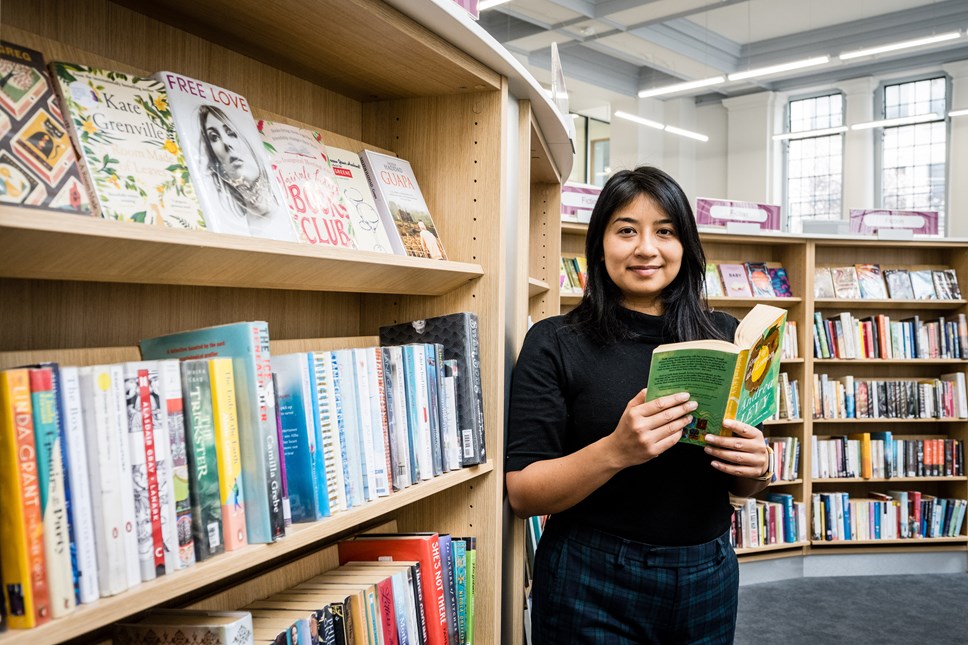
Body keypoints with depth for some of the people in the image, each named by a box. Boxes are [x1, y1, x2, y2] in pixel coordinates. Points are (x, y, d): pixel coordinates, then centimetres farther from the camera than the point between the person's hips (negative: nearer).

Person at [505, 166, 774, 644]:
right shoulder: (555, 343, -11)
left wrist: (757, 466, -14)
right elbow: (522, 493, -13)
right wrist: (616, 451, -28)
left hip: (708, 579, 4)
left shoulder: (724, 336, 0)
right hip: (592, 585, -3)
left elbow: (742, 487, 9)